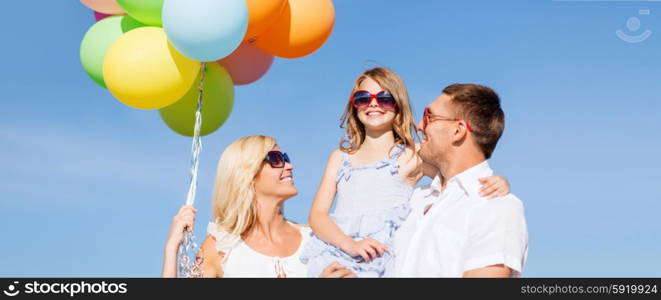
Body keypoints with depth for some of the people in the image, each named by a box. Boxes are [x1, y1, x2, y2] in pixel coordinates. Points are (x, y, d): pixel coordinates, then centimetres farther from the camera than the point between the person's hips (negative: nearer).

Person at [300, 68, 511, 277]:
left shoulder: (415, 155, 8)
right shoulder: (340, 157, 17)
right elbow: (317, 214, 10)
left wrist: (496, 183, -17)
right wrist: (351, 245, -9)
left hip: (383, 259, -2)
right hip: (336, 256, 2)